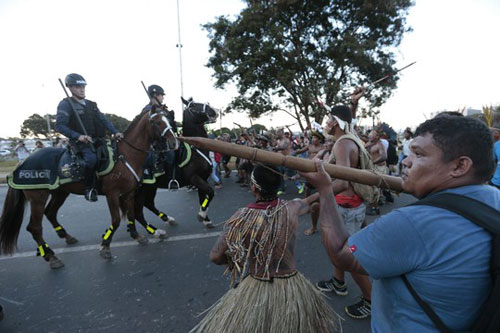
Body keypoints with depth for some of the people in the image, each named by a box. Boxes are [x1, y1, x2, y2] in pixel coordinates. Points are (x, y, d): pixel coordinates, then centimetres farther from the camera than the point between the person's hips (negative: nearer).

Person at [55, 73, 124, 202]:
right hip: (80, 142, -7)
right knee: (92, 158, -33)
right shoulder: (65, 104, 0)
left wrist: (115, 132, -5)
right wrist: (78, 136, -23)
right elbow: (59, 126, -8)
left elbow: (103, 120, 12)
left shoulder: (91, 104, 18)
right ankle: (89, 188, -15)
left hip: (97, 140, 7)